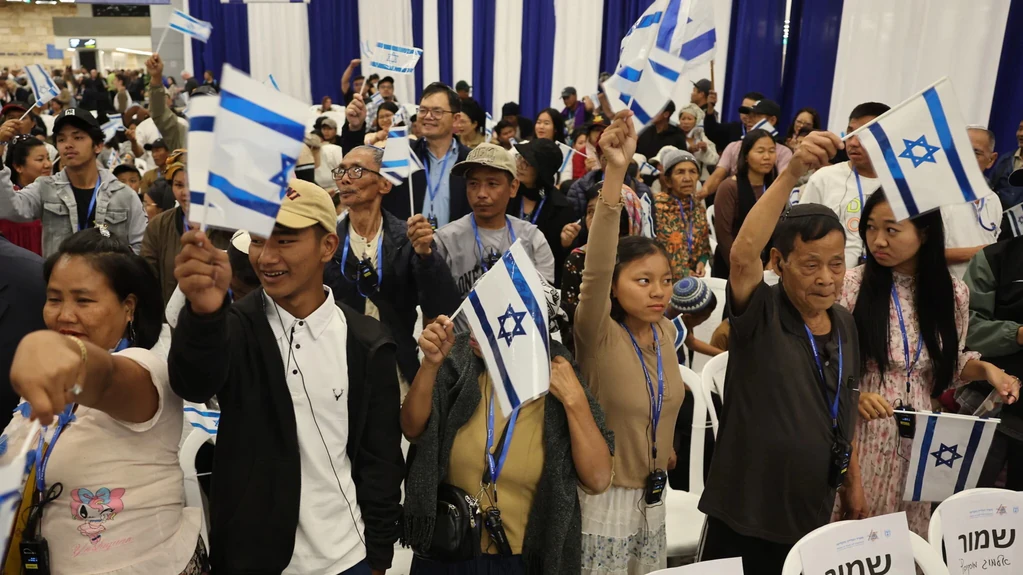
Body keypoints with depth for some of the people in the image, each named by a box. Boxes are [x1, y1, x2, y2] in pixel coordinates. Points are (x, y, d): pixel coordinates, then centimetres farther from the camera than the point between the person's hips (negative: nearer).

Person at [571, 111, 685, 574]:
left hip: (653, 496, 6)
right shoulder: (598, 335, -19)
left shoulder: (666, 331, -1)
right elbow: (595, 270, -37)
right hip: (604, 498, -6)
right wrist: (615, 173, -46)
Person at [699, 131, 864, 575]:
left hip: (812, 514, 6)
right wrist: (792, 173, -43)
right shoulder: (760, 315, -15)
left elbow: (843, 414, 15)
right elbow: (742, 254, -36)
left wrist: (853, 482, 18)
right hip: (745, 515, -5)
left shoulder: (844, 323, 4)